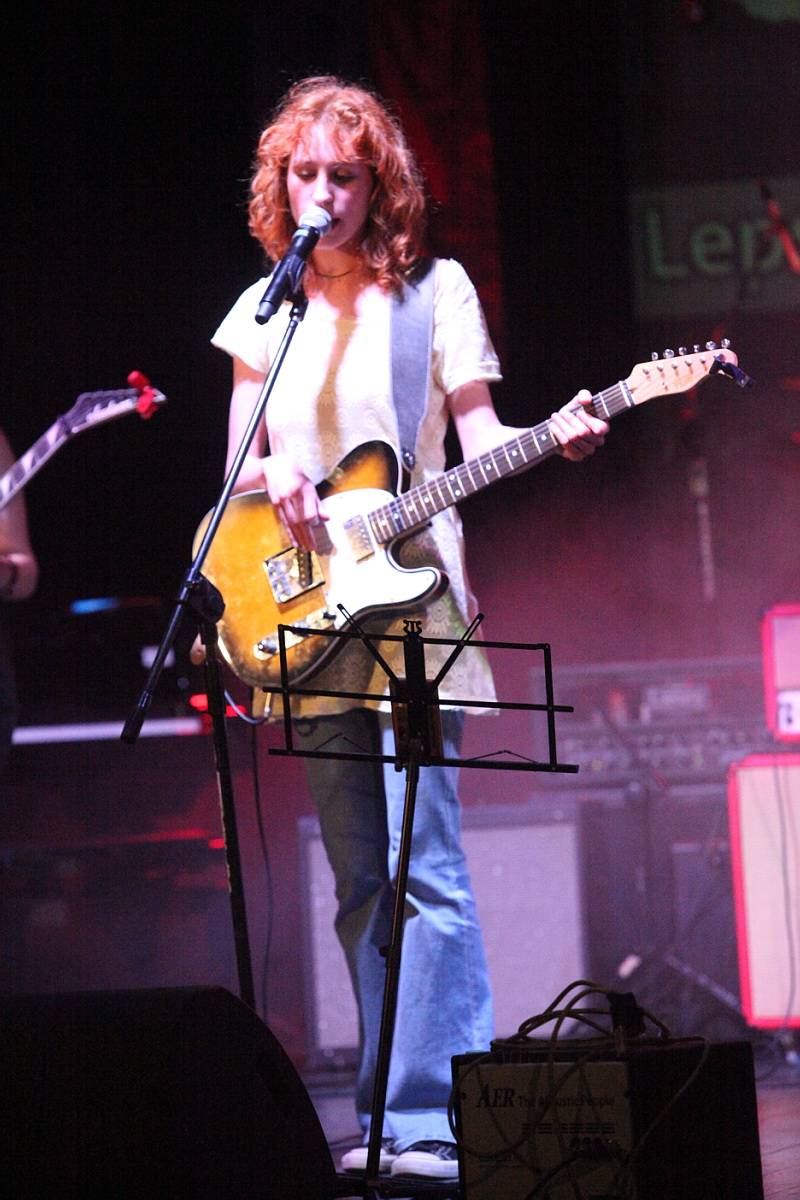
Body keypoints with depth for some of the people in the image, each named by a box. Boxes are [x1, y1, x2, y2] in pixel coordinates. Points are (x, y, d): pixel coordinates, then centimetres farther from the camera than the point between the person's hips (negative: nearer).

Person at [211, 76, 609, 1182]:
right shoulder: (265, 311, 14)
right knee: (360, 887, 6)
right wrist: (273, 473, -8)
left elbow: (478, 435, 1)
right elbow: (237, 457, 14)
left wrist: (556, 438, -19)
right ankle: (387, 1123, 10)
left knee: (423, 868, -13)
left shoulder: (434, 289, 3)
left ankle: (437, 1122, -16)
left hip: (409, 593, -5)